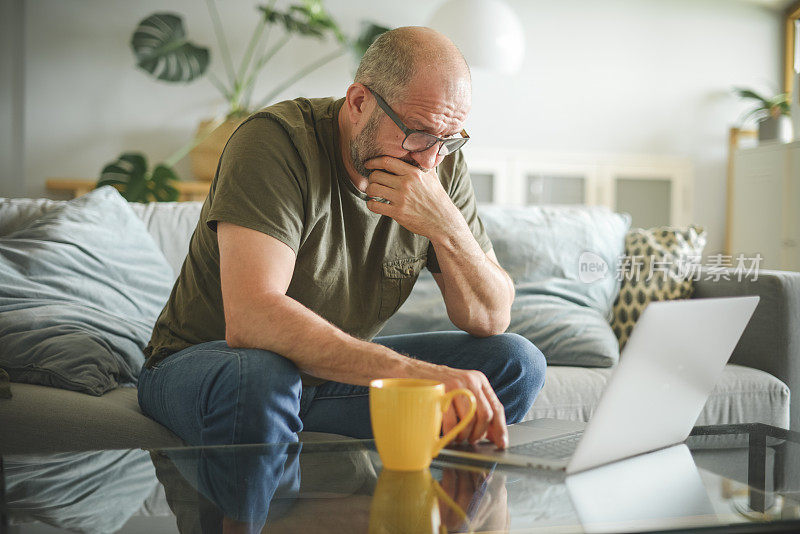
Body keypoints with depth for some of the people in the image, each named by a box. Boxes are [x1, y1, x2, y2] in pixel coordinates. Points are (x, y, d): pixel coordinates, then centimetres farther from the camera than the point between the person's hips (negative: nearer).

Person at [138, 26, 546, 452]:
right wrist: (414, 373, -48)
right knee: (256, 380, -42)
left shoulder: (442, 165, -5)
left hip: (336, 367, 6)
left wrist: (448, 228, -25)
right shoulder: (276, 140, -24)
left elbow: (492, 318, -5)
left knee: (518, 363, -10)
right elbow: (249, 319, -38)